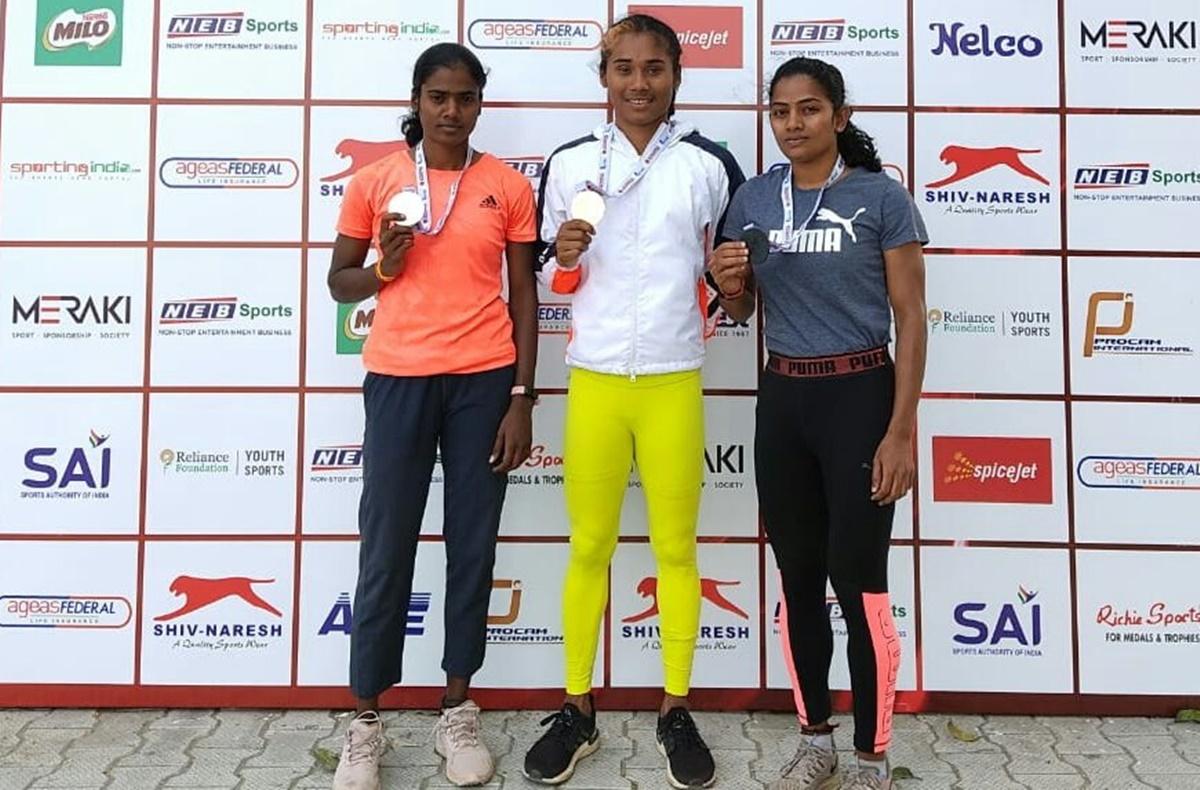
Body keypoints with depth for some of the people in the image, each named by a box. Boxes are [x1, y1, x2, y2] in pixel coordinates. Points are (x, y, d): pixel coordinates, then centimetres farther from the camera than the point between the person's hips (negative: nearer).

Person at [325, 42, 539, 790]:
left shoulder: (508, 185, 4)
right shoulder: (375, 180, 4)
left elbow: (524, 296, 4)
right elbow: (340, 280, 12)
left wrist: (522, 398, -2)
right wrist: (384, 266, -10)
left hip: (483, 380, 1)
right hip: (399, 379, 0)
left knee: (474, 544, 7)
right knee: (386, 548, 2)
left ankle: (459, 707, 22)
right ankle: (366, 721, 16)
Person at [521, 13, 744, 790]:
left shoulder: (710, 164, 1)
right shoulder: (569, 163, 4)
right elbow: (553, 279, 9)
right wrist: (564, 256, -10)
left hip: (674, 384, -1)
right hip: (593, 382, 1)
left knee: (676, 548, 9)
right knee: (590, 548, 10)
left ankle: (677, 712, 24)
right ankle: (578, 710, 24)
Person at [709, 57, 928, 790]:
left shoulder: (881, 196, -4)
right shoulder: (754, 199, 7)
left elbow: (910, 317, -6)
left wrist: (902, 430, -12)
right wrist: (727, 279, -9)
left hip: (859, 395, -4)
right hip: (782, 398, 4)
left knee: (858, 578, -1)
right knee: (799, 576, 11)